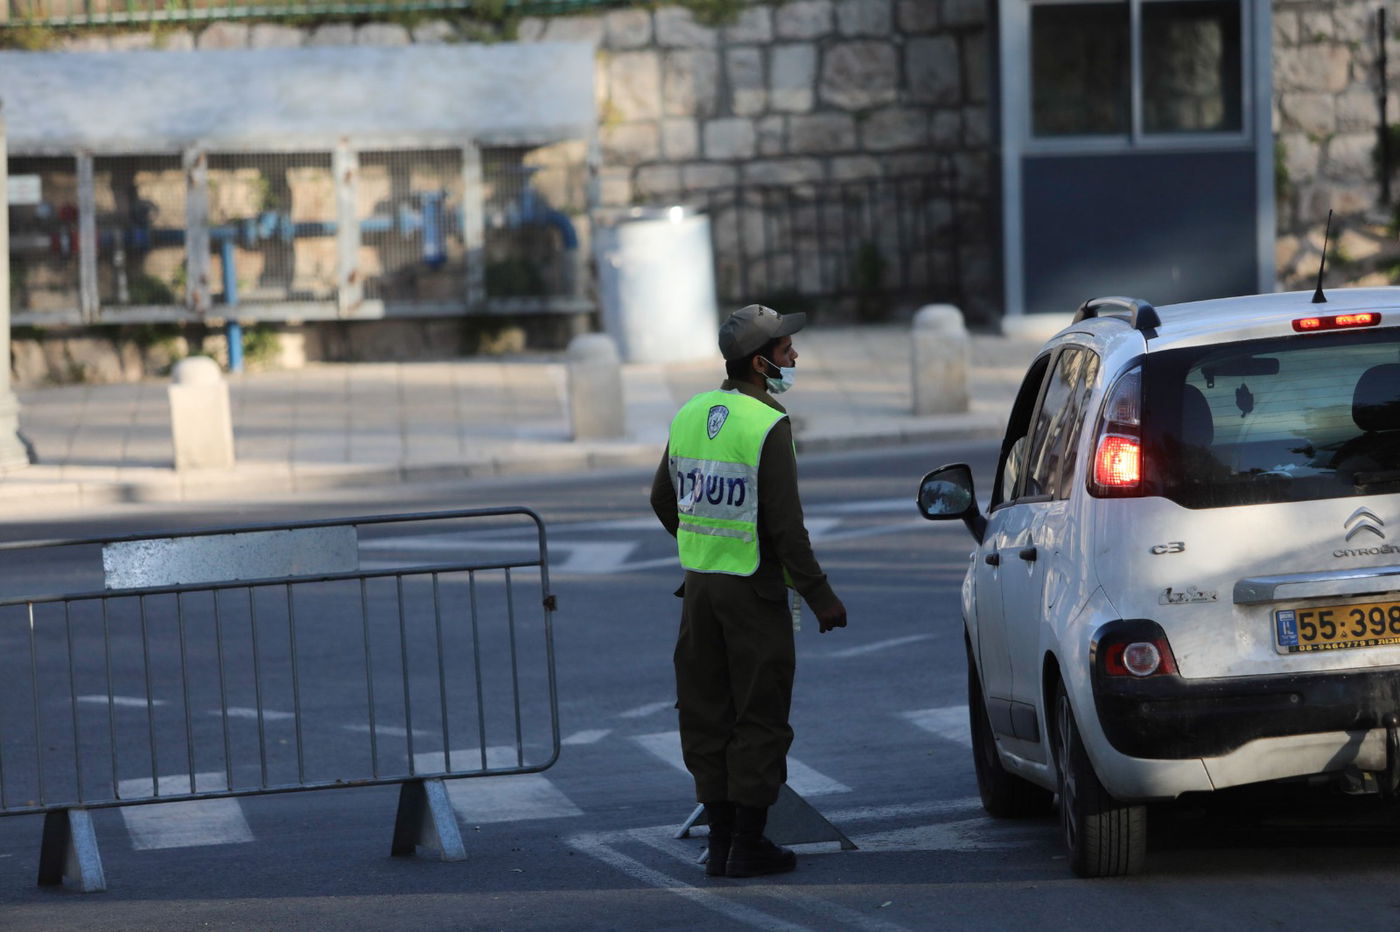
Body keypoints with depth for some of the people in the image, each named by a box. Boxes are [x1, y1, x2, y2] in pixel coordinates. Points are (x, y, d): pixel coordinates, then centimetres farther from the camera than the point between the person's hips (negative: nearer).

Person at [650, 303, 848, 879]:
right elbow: (785, 524, -20)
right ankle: (749, 845, 1)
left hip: (700, 585, 7)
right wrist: (819, 594, -13)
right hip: (755, 590, -7)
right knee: (759, 718, 1)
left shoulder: (690, 416, 6)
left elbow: (663, 499, 17)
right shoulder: (767, 427, -16)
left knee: (707, 717, 10)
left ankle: (720, 841, 13)